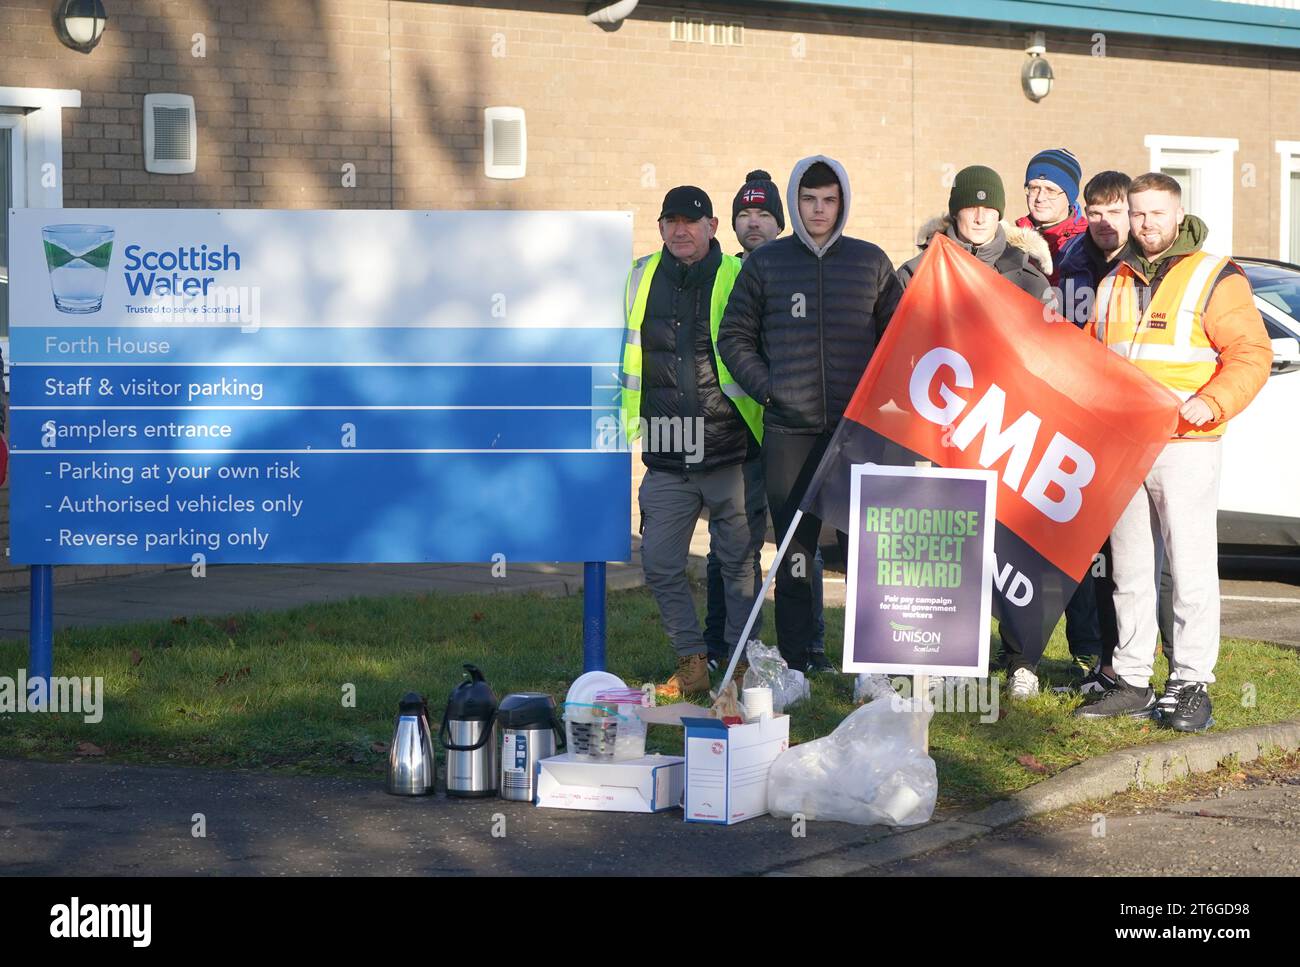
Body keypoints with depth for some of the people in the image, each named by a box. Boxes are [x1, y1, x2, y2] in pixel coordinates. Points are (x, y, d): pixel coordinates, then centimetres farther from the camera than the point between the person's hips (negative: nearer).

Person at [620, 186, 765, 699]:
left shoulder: (738, 278, -1)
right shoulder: (640, 278, 9)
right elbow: (624, 354, 21)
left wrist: (765, 425, 1)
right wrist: (622, 422, 18)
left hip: (729, 452, -3)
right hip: (666, 459, 4)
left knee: (739, 562, 3)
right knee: (660, 562, 2)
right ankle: (692, 663, 14)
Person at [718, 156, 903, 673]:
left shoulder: (870, 262, 8)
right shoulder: (765, 263, 7)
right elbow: (734, 336, 11)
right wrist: (765, 388, -1)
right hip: (789, 431, 0)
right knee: (793, 553, 1)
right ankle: (792, 667, 5)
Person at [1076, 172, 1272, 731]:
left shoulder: (1213, 277, 0)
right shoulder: (1114, 286, 17)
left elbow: (1250, 354, -6)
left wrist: (1210, 403, -19)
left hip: (1186, 445, -6)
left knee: (1191, 568, -5)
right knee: (1129, 569, 9)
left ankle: (1192, 685, 0)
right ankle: (1132, 680, 15)